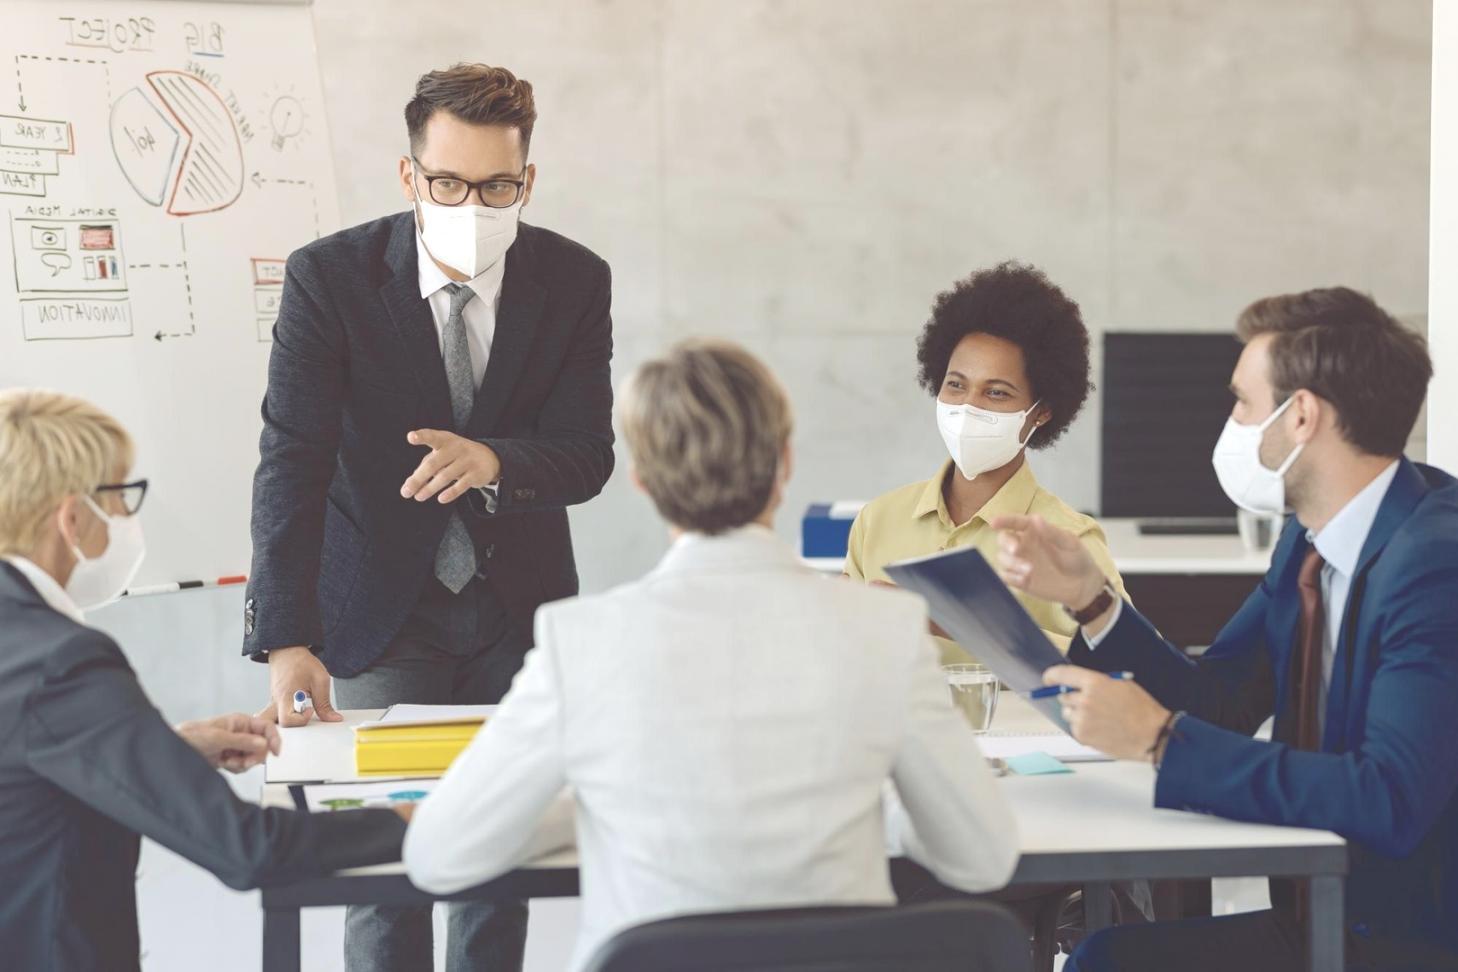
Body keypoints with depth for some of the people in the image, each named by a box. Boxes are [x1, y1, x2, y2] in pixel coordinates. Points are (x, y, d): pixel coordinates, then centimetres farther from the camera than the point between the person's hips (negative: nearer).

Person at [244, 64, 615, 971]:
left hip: (519, 606, 3)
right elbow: (291, 463, -21)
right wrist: (286, 640, -32)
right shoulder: (329, 276, -16)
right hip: (383, 608, -2)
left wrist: (493, 460, -34)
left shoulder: (576, 281, -8)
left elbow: (588, 457, -10)